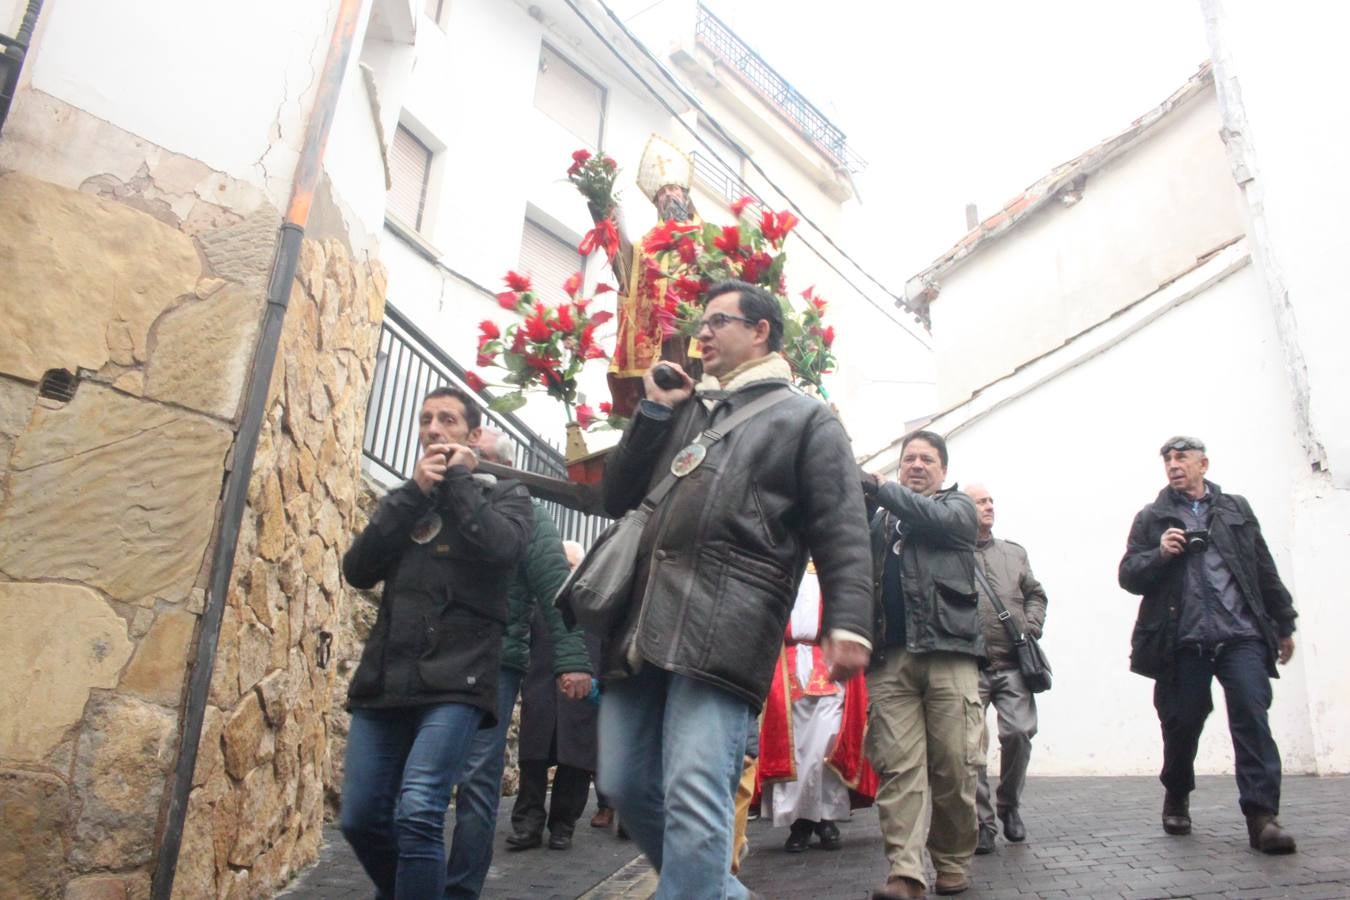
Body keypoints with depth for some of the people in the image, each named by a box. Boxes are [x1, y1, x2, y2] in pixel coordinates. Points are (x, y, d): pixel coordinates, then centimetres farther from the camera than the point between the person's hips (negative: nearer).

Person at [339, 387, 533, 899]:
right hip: (385, 679, 5)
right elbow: (357, 569, 4)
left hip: (455, 681, -5)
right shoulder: (404, 500, 21)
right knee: (360, 820, 7)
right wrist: (415, 492, -3)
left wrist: (458, 480, -1)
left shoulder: (504, 495, 10)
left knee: (417, 815, -19)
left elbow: (502, 548, -14)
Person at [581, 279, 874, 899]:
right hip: (642, 619, 7)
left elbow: (842, 531, 0)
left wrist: (847, 624, -15)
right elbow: (616, 498, 24)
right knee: (625, 785, 8)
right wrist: (652, 412, 15)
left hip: (721, 626, -6)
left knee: (693, 800, -13)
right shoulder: (684, 409, 28)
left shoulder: (805, 418, 11)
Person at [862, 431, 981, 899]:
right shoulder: (879, 520, 24)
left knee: (953, 766, -2)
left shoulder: (957, 507, 17)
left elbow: (935, 518, -7)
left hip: (948, 651, -2)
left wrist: (876, 488, -13)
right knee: (897, 766, -6)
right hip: (890, 656, 2)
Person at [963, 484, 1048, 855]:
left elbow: (1036, 594, 22)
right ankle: (982, 821, 5)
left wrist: (1030, 629, 7)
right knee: (972, 742, -7)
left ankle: (1009, 806, 21)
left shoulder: (1014, 553, 18)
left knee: (1019, 733, -4)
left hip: (1013, 664, 4)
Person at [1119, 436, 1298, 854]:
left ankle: (1261, 815, -9)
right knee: (1181, 724, 4)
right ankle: (1176, 800, 26)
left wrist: (1284, 624, 17)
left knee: (1252, 717, -11)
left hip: (1241, 635, 1)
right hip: (1183, 641, -1)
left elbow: (1265, 571, 18)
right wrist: (1160, 554, -14)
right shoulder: (1152, 518, 11)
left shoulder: (1237, 509, 17)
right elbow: (1128, 575, 4)